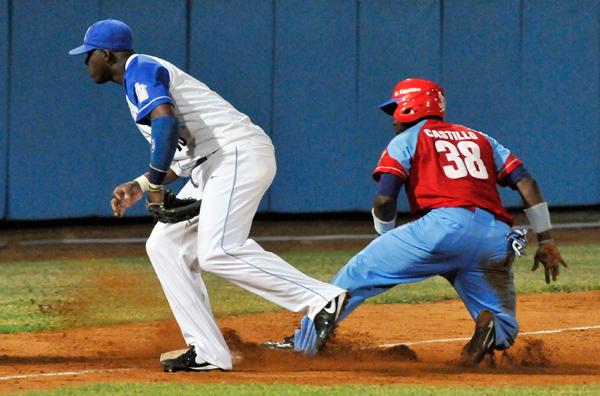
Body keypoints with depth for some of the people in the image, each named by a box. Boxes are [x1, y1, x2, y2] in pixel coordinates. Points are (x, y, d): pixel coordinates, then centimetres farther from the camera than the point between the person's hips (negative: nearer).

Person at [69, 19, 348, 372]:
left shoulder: (140, 69, -3)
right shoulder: (140, 80, 28)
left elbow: (167, 122, -22)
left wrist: (155, 184, -16)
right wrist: (140, 186, 19)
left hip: (239, 154, -11)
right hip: (212, 169, 11)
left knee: (218, 251, -25)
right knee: (165, 245, 9)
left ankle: (321, 299, -29)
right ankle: (208, 353, 2)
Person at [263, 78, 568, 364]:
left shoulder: (407, 140, 18)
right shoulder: (481, 140, 31)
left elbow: (384, 200, 5)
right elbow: (528, 184, 20)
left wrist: (388, 241, 24)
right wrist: (545, 241, 18)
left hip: (445, 225, -4)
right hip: (497, 240, 4)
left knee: (360, 272, 7)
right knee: (503, 328, 16)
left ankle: (303, 343, 4)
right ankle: (494, 331, -19)